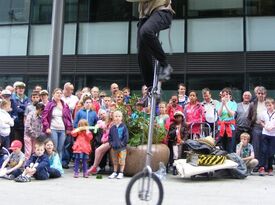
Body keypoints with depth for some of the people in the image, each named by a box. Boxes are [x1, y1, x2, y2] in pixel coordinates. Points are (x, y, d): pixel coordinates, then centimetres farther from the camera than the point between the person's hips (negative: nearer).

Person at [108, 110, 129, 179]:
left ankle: (121, 173, 12)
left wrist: (122, 143, -10)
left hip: (122, 147, -4)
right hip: (114, 147, 4)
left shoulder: (124, 127, -6)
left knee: (122, 161, 2)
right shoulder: (112, 128, 5)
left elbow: (126, 137, -7)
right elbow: (110, 137, 12)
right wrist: (111, 143, 0)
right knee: (115, 161, 14)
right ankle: (115, 172, 25)